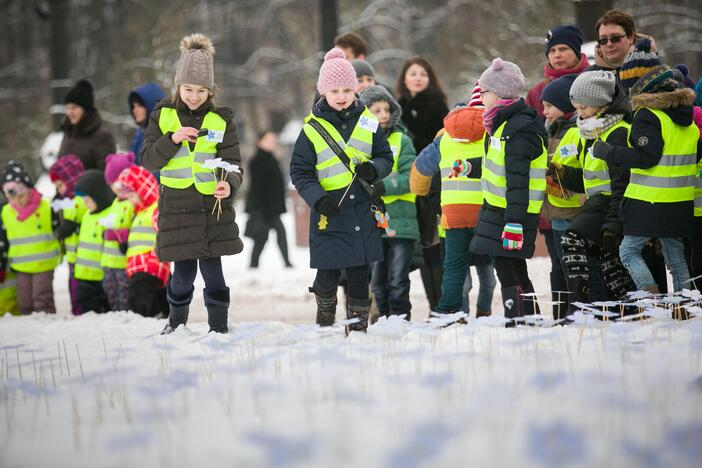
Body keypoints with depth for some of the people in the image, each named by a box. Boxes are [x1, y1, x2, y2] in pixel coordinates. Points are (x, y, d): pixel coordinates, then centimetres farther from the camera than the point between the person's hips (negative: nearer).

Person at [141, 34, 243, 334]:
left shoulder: (221, 120, 0)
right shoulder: (163, 115, 2)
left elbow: (233, 165, -3)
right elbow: (147, 161, 0)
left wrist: (229, 185, -26)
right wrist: (172, 139, -17)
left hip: (213, 207, 0)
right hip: (177, 206, 0)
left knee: (213, 270, -2)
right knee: (184, 273, 3)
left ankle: (219, 328, 11)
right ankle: (176, 322, 26)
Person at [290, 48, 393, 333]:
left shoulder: (368, 123, 5)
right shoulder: (312, 129, -4)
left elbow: (386, 158, 12)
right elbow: (300, 171, -2)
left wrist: (374, 168, -11)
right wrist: (318, 199, -17)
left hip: (362, 210, 2)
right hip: (329, 210, -2)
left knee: (359, 274, 5)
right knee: (328, 274, 1)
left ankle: (358, 325, 16)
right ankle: (325, 317, 27)